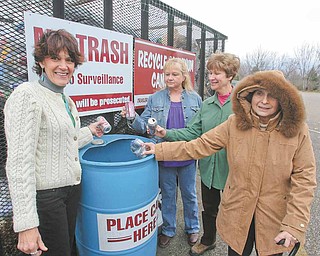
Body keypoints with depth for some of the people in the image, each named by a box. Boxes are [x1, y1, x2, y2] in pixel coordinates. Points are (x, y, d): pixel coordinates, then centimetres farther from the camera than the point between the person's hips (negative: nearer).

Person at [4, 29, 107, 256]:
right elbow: (19, 163, -22)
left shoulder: (66, 100, 8)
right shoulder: (27, 95, -16)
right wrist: (26, 224, -23)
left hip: (71, 189, 8)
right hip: (44, 195, -8)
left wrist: (89, 132, 17)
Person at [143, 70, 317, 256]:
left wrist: (294, 225, -15)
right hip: (237, 214, 1)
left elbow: (304, 180, -12)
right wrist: (160, 150, -14)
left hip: (274, 219, 0)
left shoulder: (297, 130, -13)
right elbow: (200, 146, -11)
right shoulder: (235, 124, -10)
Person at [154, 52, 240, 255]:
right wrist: (167, 133, -12)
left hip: (232, 169, -4)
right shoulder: (207, 104, 3)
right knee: (209, 207, 24)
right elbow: (192, 132, -1)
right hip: (208, 167, 5)